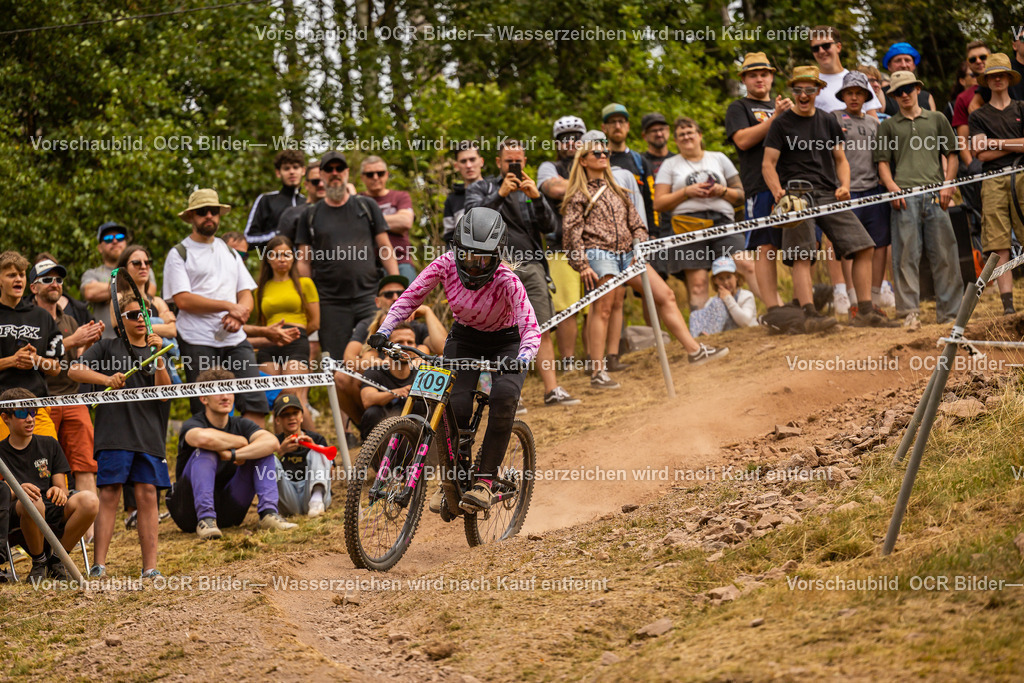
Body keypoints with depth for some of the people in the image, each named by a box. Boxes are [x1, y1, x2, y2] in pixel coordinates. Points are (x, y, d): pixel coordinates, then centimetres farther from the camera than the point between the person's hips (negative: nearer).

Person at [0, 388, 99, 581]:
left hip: (53, 516, 3)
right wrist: (18, 491, -25)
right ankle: (38, 563, -12)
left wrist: (60, 491, -14)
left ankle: (56, 560, -7)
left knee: (89, 500, -28)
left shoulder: (49, 445, 17)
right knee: (32, 502, -40)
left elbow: (62, 486, 12)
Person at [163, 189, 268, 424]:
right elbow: (183, 300, -8)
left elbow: (246, 294, 18)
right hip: (199, 343, -4)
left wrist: (239, 315, -6)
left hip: (235, 339, 4)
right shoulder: (179, 254, 4)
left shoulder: (230, 252, 22)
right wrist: (228, 306, -11)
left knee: (256, 402, -9)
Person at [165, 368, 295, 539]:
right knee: (205, 452, -27)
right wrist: (241, 442, -20)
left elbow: (272, 442, -17)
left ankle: (268, 512, -21)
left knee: (263, 451, -6)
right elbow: (203, 438, -38)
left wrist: (233, 454, -29)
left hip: (227, 511, 4)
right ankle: (205, 519, -38)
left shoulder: (241, 425, 4)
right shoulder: (191, 425, -10)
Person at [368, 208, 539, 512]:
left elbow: (530, 327, -39)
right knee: (455, 405, -20)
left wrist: (522, 359, -59)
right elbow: (410, 297, -15)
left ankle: (484, 480, -23)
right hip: (464, 339, 2)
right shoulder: (446, 265, -22)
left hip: (505, 343, -2)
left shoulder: (507, 281, -31)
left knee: (504, 396, -31)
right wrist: (384, 330, -30)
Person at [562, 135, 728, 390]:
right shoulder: (579, 195, 2)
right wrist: (582, 266, -12)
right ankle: (597, 373, -8)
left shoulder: (616, 191, 22)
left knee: (665, 295, 1)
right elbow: (573, 233, -4)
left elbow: (635, 223, 22)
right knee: (602, 309, -11)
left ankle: (694, 350, 2)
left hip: (626, 254, 7)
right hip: (599, 254, -7)